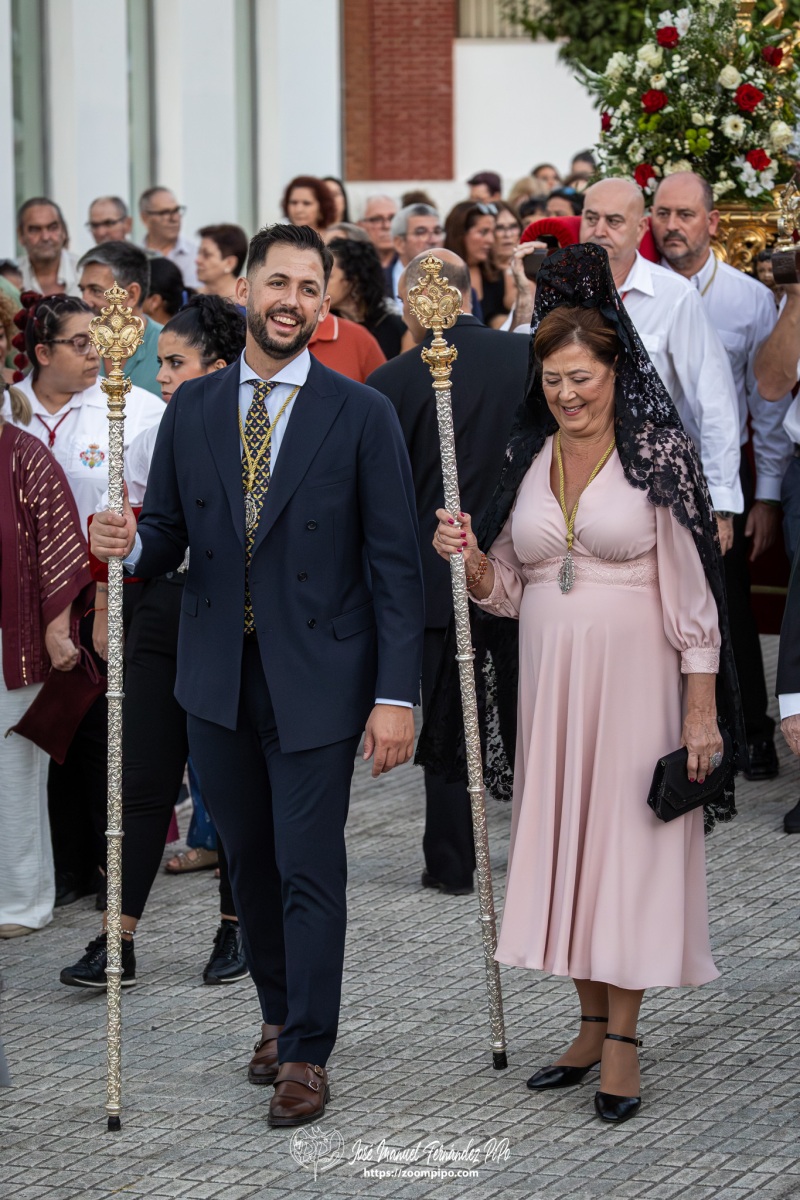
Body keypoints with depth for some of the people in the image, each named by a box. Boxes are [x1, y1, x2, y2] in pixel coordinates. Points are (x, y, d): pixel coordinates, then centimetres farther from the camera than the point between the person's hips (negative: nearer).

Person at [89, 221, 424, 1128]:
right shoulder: (192, 408, 6)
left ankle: (305, 1053, 8)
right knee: (248, 855, 13)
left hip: (315, 678, -4)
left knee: (309, 866, -3)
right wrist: (128, 543, -16)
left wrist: (396, 694, -11)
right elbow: (167, 537, 9)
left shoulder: (361, 416, -5)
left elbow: (394, 565, -6)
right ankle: (279, 1013, 31)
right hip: (216, 675, 4)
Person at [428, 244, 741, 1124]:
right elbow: (506, 593, 13)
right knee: (561, 843, 8)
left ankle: (622, 1038, 4)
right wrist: (468, 557, -9)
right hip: (549, 680, 5)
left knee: (628, 843, -2)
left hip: (635, 679, -5)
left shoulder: (658, 453, -6)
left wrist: (702, 707, -11)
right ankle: (591, 1024, 20)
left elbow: (688, 588, -7)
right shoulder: (525, 460, 8)